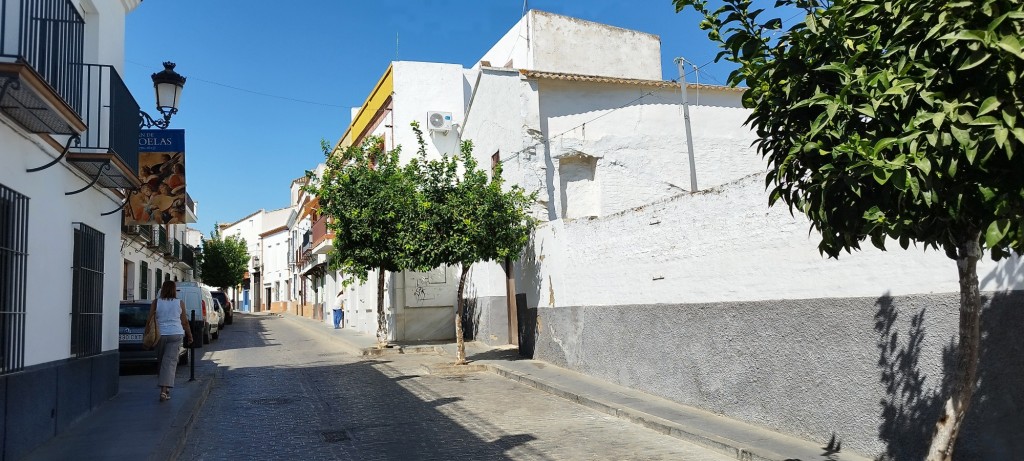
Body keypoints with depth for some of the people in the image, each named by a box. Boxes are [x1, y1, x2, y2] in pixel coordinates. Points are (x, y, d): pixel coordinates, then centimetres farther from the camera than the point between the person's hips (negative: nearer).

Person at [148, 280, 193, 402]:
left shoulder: (156, 302, 2)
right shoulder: (180, 303, 1)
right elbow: (184, 322, 5)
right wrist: (189, 335, 16)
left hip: (160, 335, 1)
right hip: (175, 334, -1)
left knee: (160, 361, 16)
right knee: (170, 361, -4)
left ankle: (164, 388, 26)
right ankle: (164, 390, -16)